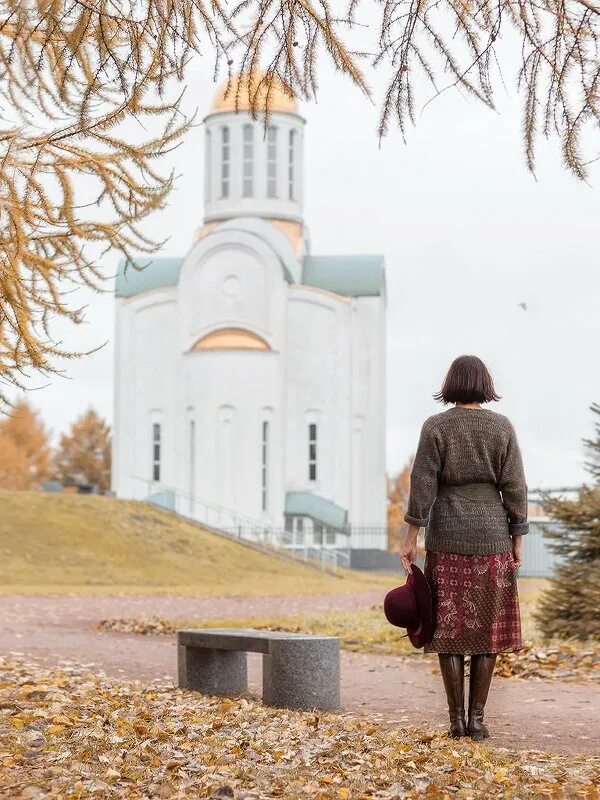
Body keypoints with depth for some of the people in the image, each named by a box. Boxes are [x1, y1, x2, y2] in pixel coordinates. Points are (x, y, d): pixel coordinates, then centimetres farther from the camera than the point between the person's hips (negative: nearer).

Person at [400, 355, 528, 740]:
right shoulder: (502, 427, -2)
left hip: (447, 539, 0)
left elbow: (423, 485, -7)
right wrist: (517, 541, 4)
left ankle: (456, 719, 3)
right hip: (491, 538, 0)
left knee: (450, 628, 5)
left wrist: (411, 538, -4)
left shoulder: (435, 427, -3)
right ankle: (477, 718, 4)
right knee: (487, 629, 6)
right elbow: (514, 487, -3)